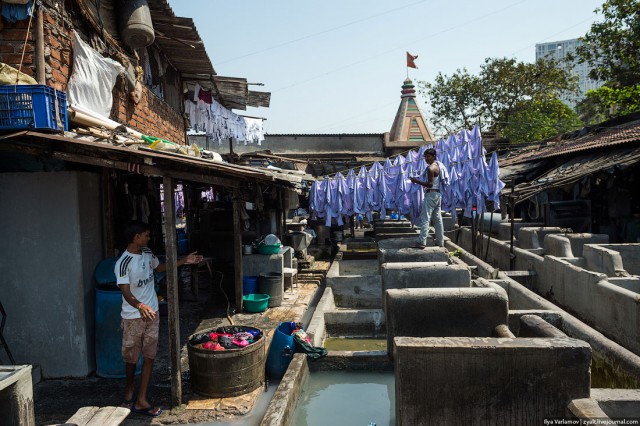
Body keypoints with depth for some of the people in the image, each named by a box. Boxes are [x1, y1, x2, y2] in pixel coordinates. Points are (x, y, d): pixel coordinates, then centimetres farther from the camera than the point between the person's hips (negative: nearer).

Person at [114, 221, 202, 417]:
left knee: (149, 357, 6)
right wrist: (140, 306, -44)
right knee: (132, 358, 11)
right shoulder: (123, 263, -20)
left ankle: (141, 401, 15)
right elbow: (126, 293, -25)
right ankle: (129, 389, 39)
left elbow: (161, 267, 22)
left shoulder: (147, 253, 2)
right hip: (133, 317, -6)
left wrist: (184, 261, 16)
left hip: (152, 314, 6)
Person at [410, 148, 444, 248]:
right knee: (438, 218, 12)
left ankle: (422, 242, -12)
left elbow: (430, 184, -21)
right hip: (438, 194, 9)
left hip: (431, 194, -9)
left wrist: (417, 181, -18)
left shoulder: (430, 168, -15)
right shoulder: (438, 166, 14)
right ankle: (440, 241, 16)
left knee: (425, 218, -9)